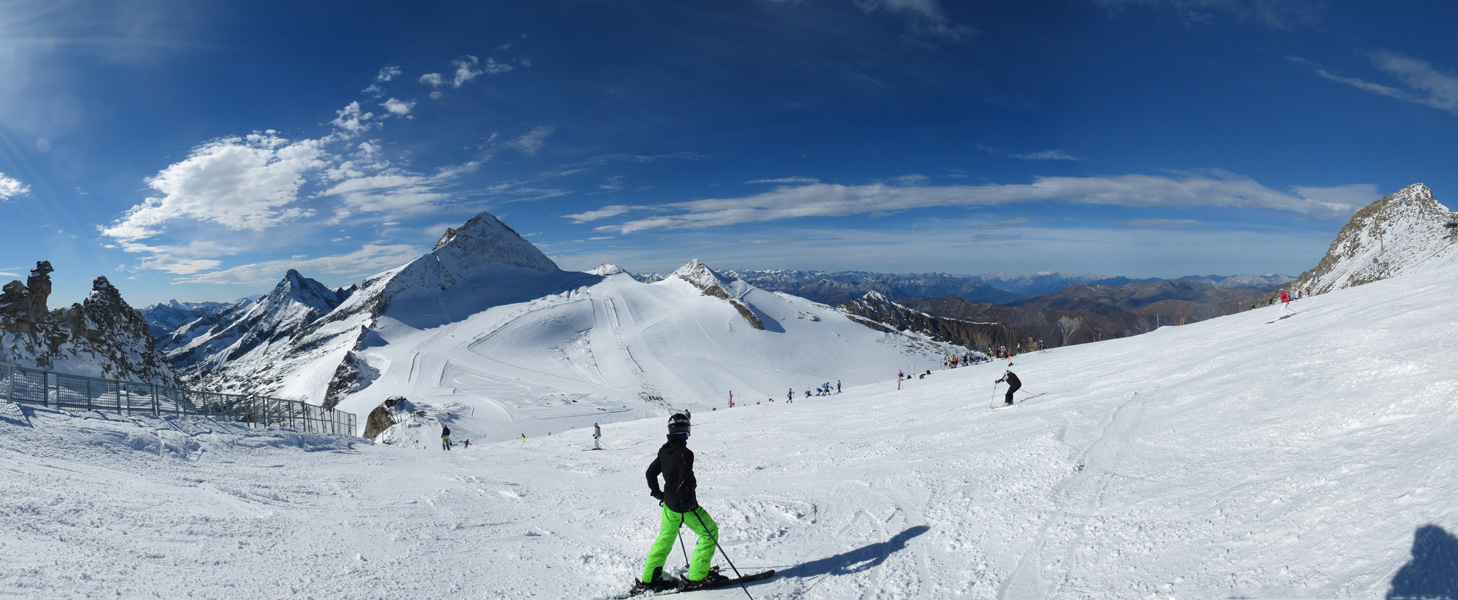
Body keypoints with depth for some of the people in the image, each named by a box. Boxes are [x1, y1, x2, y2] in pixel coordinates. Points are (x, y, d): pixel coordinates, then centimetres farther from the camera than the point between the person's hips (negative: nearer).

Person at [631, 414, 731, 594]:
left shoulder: (664, 451, 4)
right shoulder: (685, 453, -21)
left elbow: (650, 473, 14)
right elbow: (685, 480, -26)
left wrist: (658, 493, 24)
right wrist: (690, 503, -14)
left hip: (668, 503, 8)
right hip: (684, 505, -8)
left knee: (666, 537, 22)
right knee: (709, 532, 6)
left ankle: (649, 578, 24)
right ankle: (697, 577, 8)